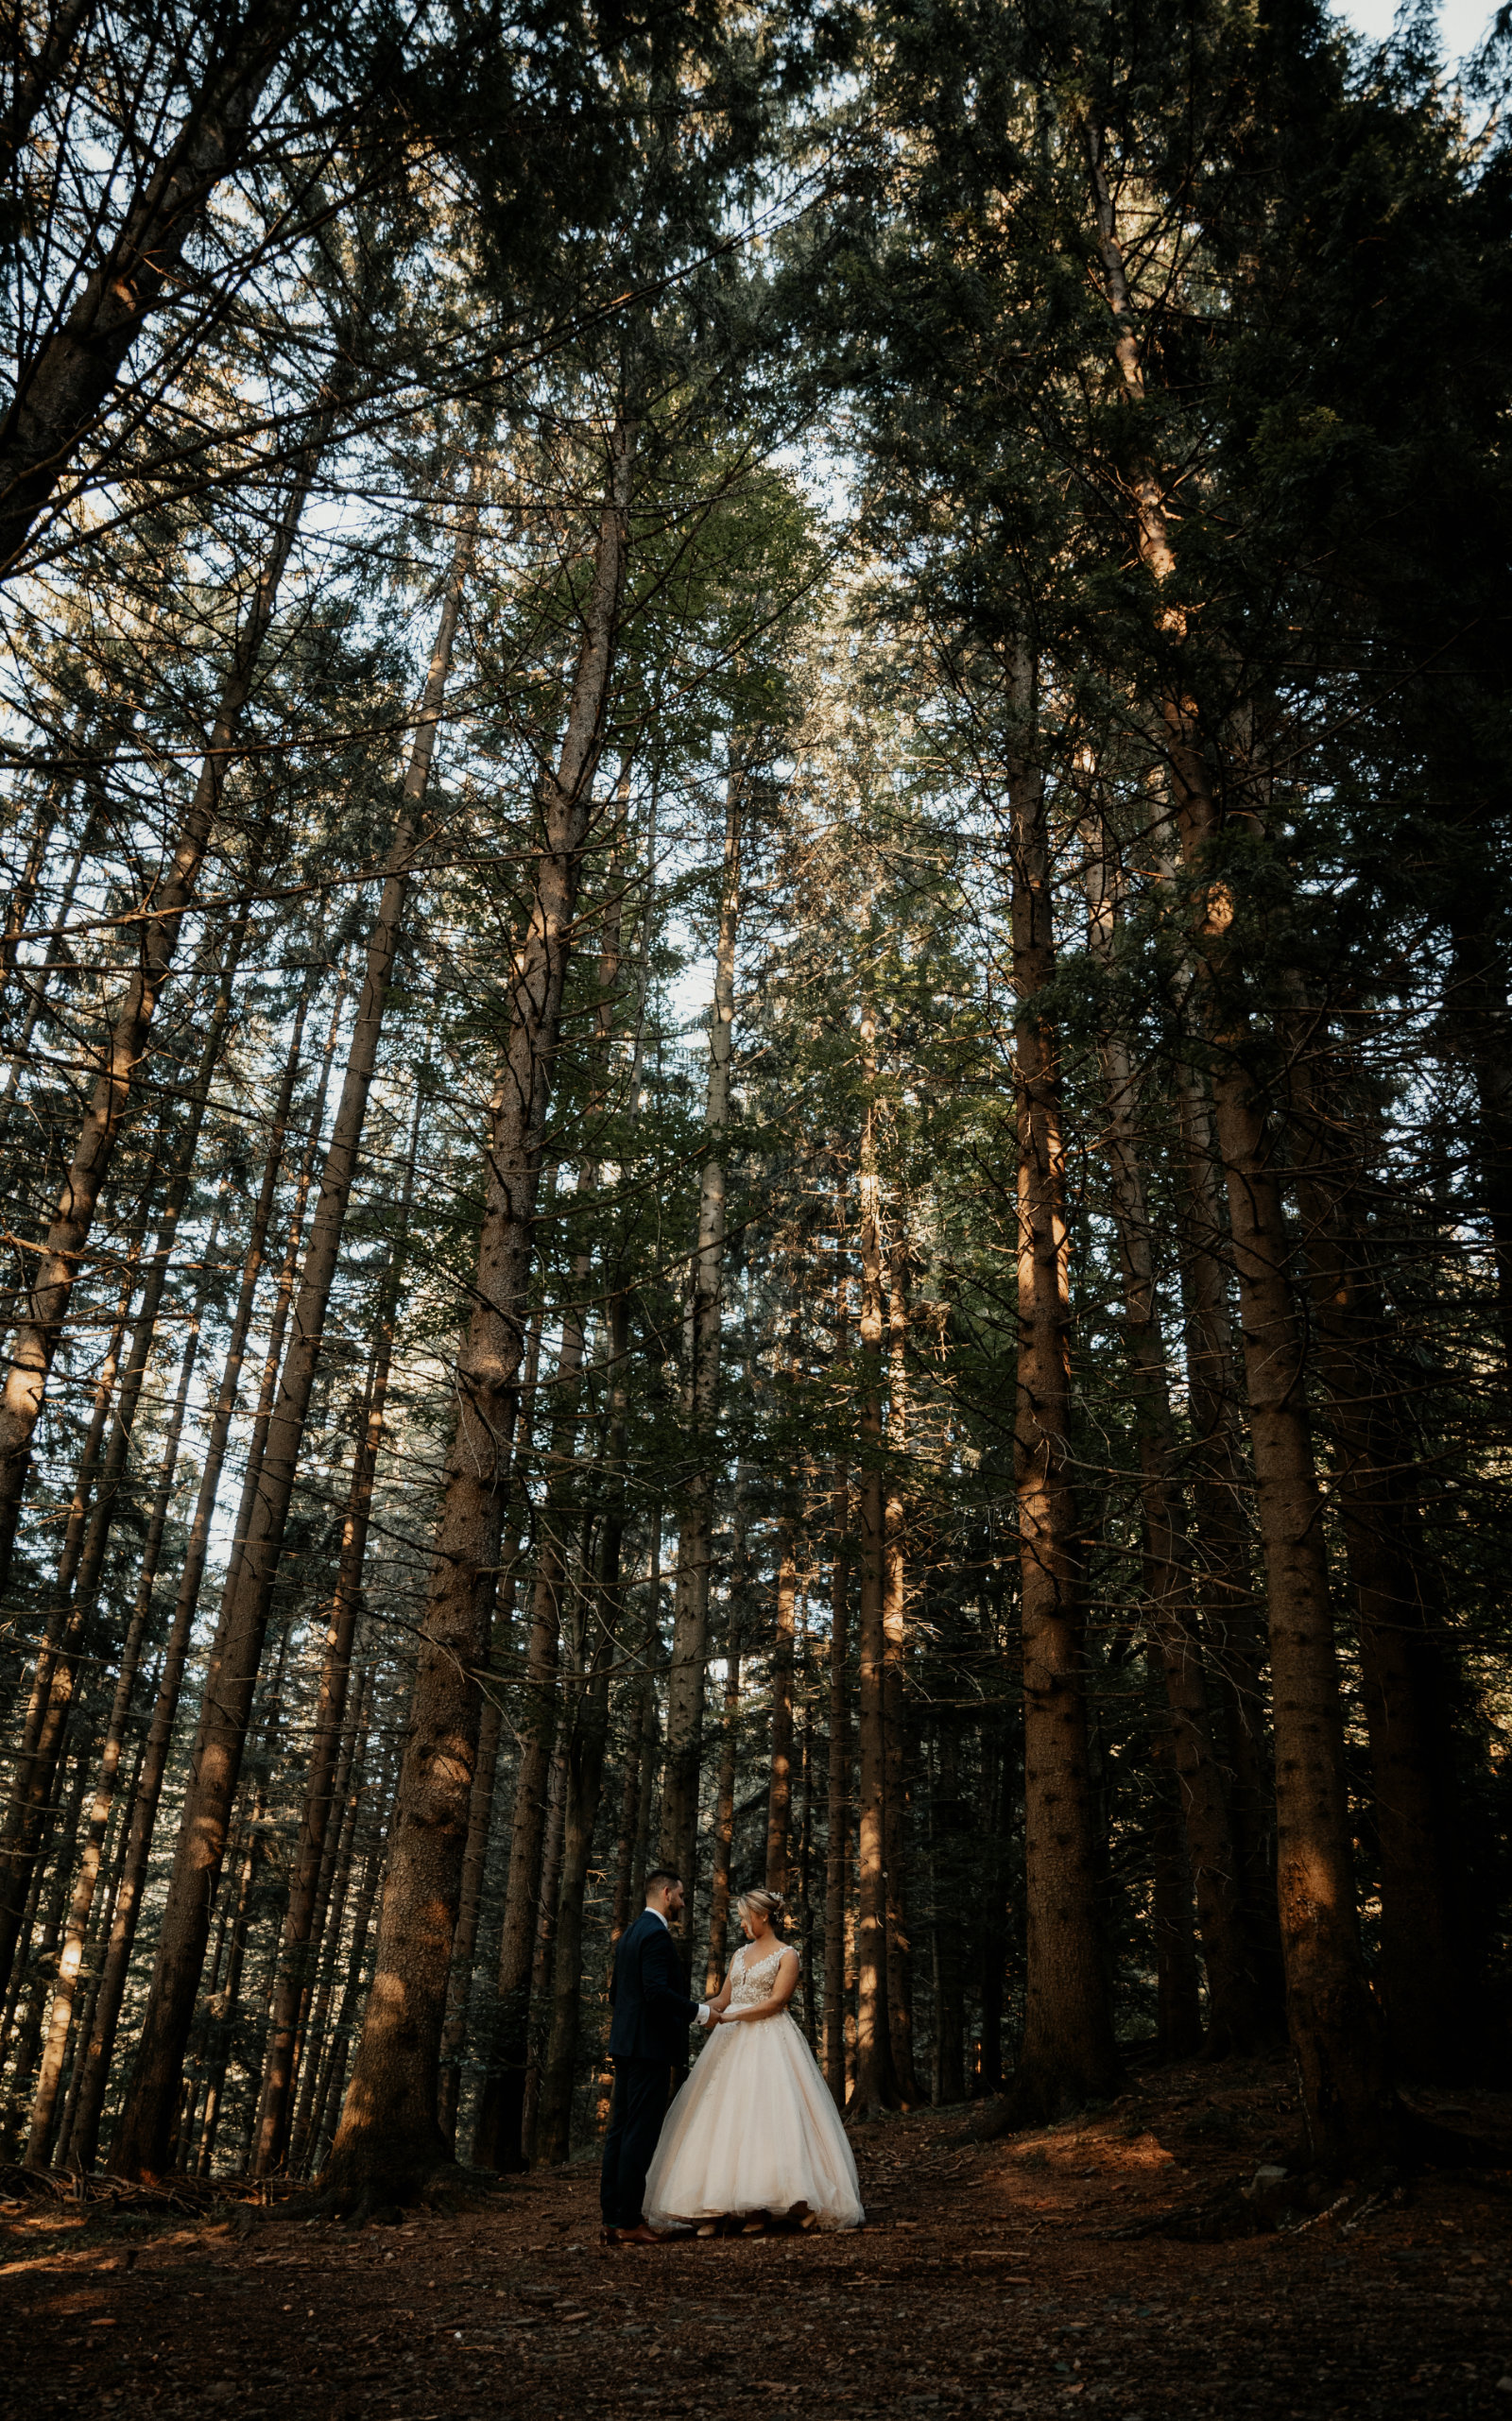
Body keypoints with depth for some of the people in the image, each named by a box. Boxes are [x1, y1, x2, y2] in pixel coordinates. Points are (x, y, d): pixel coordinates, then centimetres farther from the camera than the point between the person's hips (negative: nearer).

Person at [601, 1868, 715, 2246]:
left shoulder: (629, 1933, 16)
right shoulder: (657, 1934, -15)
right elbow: (657, 1992, -25)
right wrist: (699, 2011, -15)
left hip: (625, 2044, 10)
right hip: (651, 2045, -10)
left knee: (620, 2130, 10)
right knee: (641, 2133, -5)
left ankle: (611, 2219, 14)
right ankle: (628, 2222, -2)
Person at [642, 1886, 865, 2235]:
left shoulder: (787, 1955, -1)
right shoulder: (740, 1954, 17)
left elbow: (775, 2001, -12)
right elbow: (724, 2000, 18)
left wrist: (730, 2017, -17)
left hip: (769, 2044, -5)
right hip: (733, 2043, 6)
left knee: (765, 2119, -12)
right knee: (722, 2120, -3)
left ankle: (760, 2208, -7)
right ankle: (713, 2209, -4)